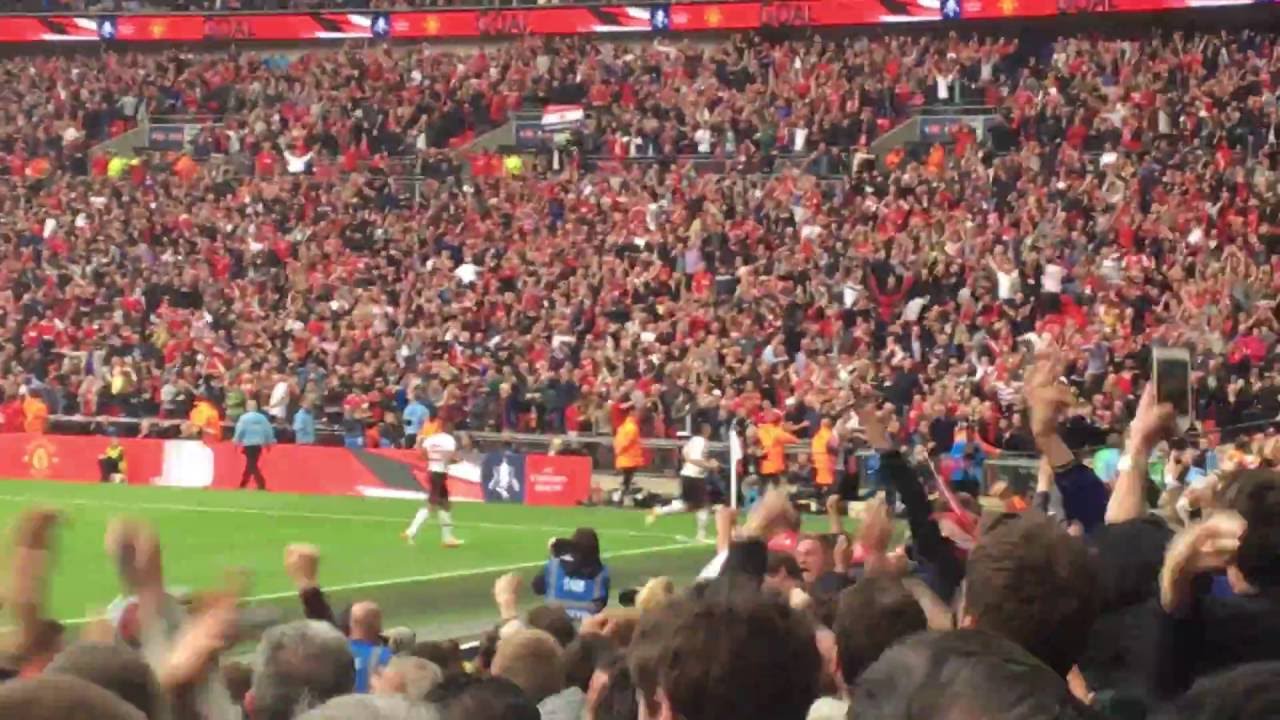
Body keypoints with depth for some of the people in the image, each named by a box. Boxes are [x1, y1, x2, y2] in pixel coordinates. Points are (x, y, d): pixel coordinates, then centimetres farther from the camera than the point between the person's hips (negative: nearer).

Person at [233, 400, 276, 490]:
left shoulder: (244, 417, -7)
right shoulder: (262, 418, 5)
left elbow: (240, 430, -9)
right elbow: (268, 430, 5)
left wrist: (236, 442, 3)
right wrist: (269, 442, 16)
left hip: (248, 444, -5)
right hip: (259, 444, 5)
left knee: (252, 465, -2)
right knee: (250, 464, 17)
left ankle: (261, 484, -15)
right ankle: (243, 484, 28)